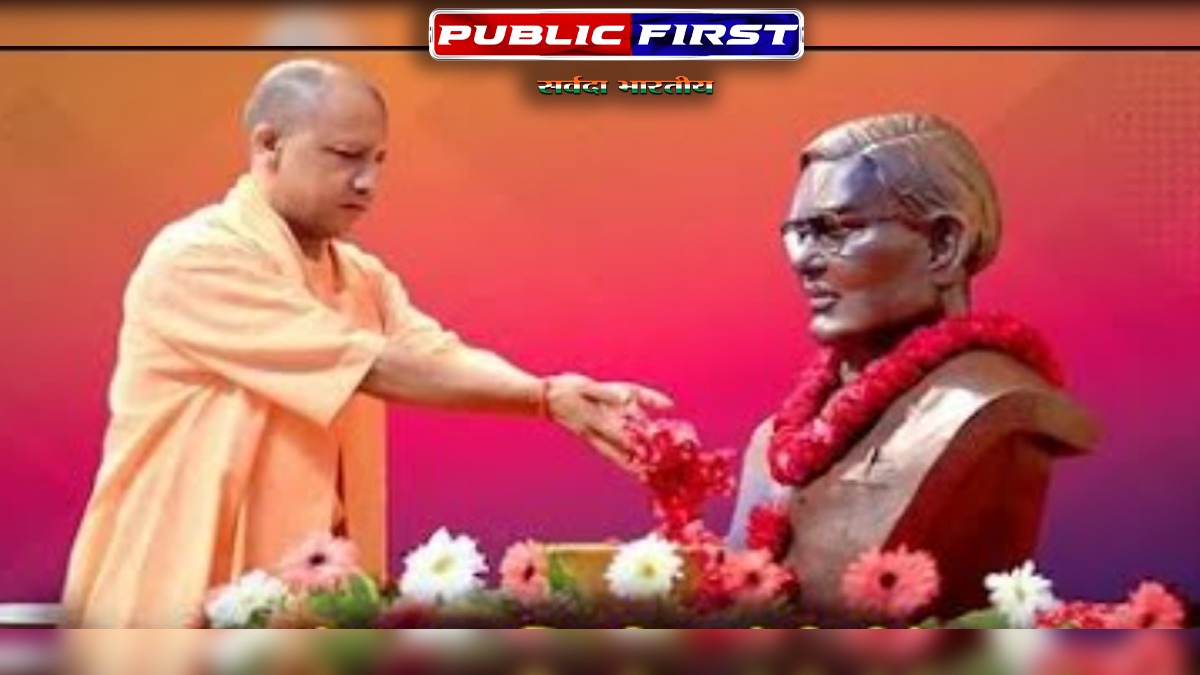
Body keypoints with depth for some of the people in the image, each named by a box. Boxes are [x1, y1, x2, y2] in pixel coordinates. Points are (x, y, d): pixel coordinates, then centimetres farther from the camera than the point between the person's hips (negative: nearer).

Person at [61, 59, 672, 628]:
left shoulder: (362, 278, 9)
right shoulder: (194, 259, -16)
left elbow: (443, 357, -7)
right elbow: (367, 365, -21)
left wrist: (563, 398, -26)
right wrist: (547, 397, -22)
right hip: (175, 606, -7)